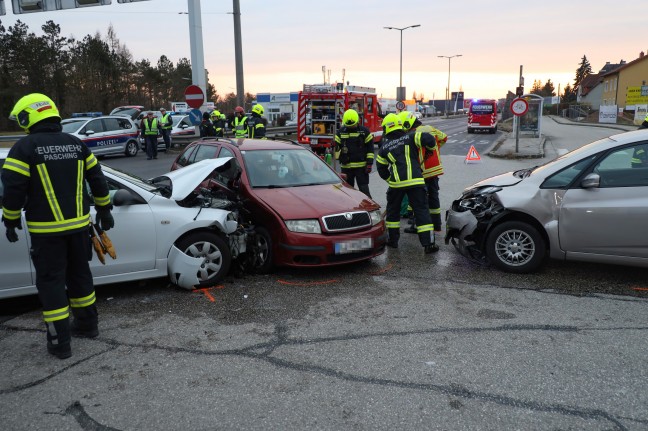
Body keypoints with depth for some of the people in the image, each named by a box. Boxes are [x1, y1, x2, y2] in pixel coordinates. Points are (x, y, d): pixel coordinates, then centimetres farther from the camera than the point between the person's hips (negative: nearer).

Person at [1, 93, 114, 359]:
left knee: (51, 281, 4)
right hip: (78, 224, 5)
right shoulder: (76, 144, 6)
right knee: (79, 274, 19)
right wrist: (104, 210, 20)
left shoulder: (25, 147, -10)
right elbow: (97, 180, 10)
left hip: (46, 229, -5)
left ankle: (60, 342, 7)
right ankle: (87, 324, 30)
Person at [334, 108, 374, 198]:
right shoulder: (341, 132, 6)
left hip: (361, 166, -3)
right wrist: (339, 160, 0)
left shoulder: (364, 131, -1)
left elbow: (370, 148, 0)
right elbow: (337, 147, 11)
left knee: (364, 189, -1)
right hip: (346, 166, 3)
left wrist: (369, 163, -5)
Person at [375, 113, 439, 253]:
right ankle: (428, 243, -1)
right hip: (416, 181, -1)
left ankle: (392, 240, 25)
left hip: (396, 184, 1)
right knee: (421, 210, 3)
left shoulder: (384, 147, 12)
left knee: (393, 211, 20)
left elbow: (381, 169, 18)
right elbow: (428, 139, -9)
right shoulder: (410, 138, 6)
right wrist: (431, 147, 12)